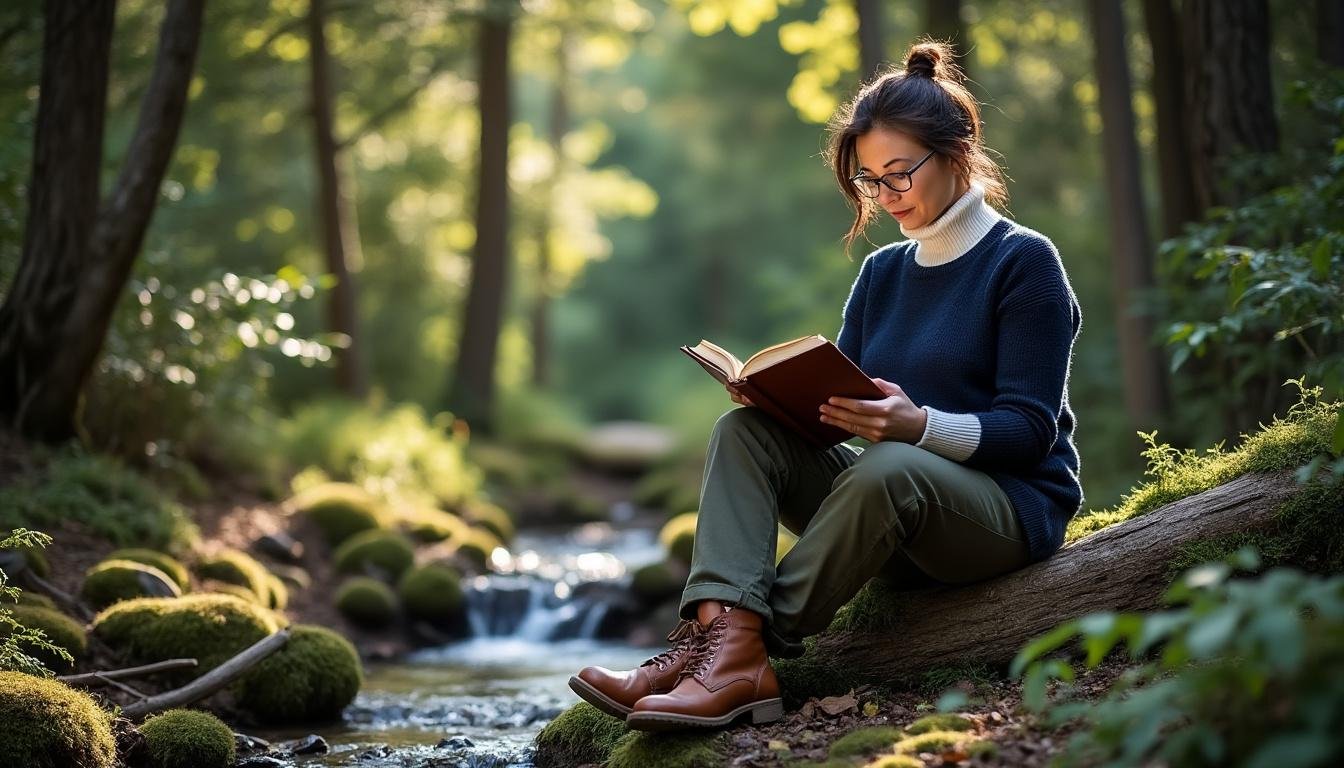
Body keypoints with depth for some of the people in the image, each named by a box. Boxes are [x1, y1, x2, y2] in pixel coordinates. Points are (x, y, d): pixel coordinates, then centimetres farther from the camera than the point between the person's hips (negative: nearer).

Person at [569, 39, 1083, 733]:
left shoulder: (1024, 261, -4)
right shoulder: (882, 273, 15)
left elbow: (1029, 430, -12)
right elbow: (836, 403, 10)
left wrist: (920, 426, -30)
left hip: (1013, 507, -6)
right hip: (898, 524, 6)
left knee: (885, 467, -38)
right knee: (746, 430, -15)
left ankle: (745, 651, -35)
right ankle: (724, 629, -38)